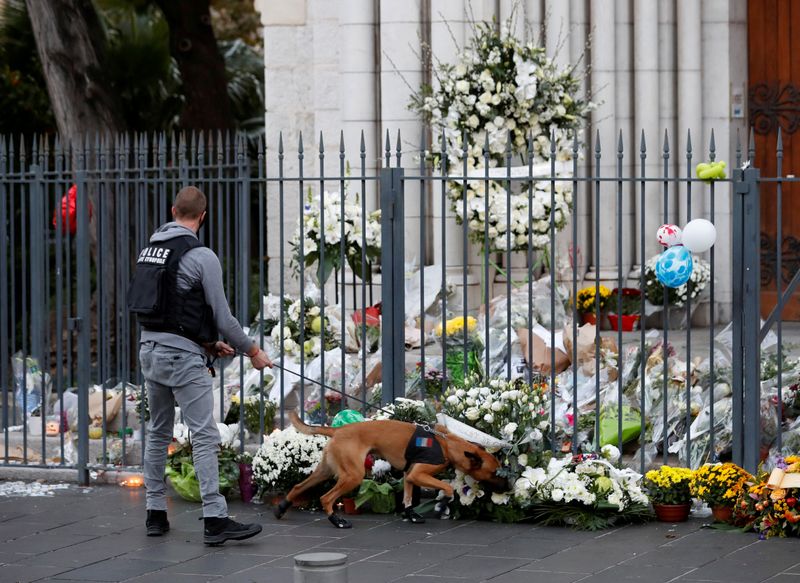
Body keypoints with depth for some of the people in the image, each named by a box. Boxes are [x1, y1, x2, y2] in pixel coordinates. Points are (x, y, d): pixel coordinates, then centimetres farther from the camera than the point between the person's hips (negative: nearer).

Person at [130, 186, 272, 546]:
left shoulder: (150, 250, 12)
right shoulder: (201, 256, -12)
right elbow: (222, 315, -10)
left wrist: (208, 343, 20)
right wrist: (251, 350, 6)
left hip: (150, 349, 8)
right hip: (182, 355, -8)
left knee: (158, 433, 17)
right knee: (205, 436, -8)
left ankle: (155, 514, 20)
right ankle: (215, 519, -12)